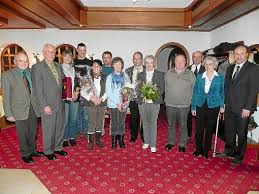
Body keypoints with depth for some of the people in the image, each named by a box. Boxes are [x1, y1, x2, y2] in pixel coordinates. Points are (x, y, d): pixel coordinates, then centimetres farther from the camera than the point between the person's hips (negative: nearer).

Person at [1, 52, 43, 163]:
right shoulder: (7, 75, -7)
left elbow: (36, 90, 7)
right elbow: (6, 96, -7)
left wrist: (39, 105, -1)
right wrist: (8, 114, -9)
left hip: (33, 108, 4)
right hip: (20, 110, -3)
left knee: (33, 132, 17)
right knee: (23, 134, 10)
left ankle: (33, 150, 38)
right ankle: (25, 154, 29)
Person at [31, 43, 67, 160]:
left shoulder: (58, 66, 11)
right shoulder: (37, 67, -8)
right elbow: (38, 89, -12)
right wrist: (44, 105, -15)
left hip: (60, 104, 6)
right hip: (48, 105, -6)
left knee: (60, 127, 16)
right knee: (49, 130, 7)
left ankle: (58, 148, 34)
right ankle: (48, 151, 26)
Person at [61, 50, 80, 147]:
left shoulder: (74, 68, 15)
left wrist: (76, 91, -3)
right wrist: (70, 93, -11)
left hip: (75, 97, 4)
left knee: (73, 119, 8)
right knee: (65, 119, -3)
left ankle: (72, 137, 21)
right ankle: (64, 138, 12)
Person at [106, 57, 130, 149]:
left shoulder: (125, 76, 5)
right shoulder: (109, 77, 0)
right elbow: (108, 92, -4)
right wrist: (117, 103, -10)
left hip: (123, 104, 2)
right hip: (113, 104, -1)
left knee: (122, 122, 7)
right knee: (114, 122, 3)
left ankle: (121, 139, 22)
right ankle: (114, 140, 18)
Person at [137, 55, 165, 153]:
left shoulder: (160, 74, 3)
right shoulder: (140, 75, 10)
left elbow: (162, 89, -2)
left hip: (154, 102, -2)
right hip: (142, 102, 3)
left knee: (153, 123, 0)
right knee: (145, 123, 12)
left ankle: (153, 144, 11)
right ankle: (146, 142, 26)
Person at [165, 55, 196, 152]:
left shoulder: (190, 74, -1)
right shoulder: (168, 73, 4)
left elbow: (193, 89, 2)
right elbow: (165, 87, 9)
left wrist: (189, 101, -1)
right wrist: (167, 99, 5)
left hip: (184, 105, -2)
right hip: (170, 104, 2)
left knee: (183, 125, 9)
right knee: (171, 124, 13)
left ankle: (182, 144, 23)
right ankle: (170, 142, 29)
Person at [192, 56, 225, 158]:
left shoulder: (220, 78, 2)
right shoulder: (199, 77, 4)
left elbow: (222, 93, 8)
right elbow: (195, 92, 5)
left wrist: (222, 106, -3)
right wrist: (193, 107, 1)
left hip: (213, 107, -1)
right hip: (200, 106, 1)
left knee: (209, 130, 9)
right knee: (199, 129, 3)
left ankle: (206, 150, 24)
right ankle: (198, 149, 22)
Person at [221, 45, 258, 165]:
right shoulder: (230, 68, 11)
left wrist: (247, 108, -16)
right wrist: (224, 103, 6)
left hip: (243, 108, -5)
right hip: (229, 107, 5)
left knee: (241, 133, 9)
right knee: (229, 131, 15)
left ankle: (239, 156, 27)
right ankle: (229, 151, 34)